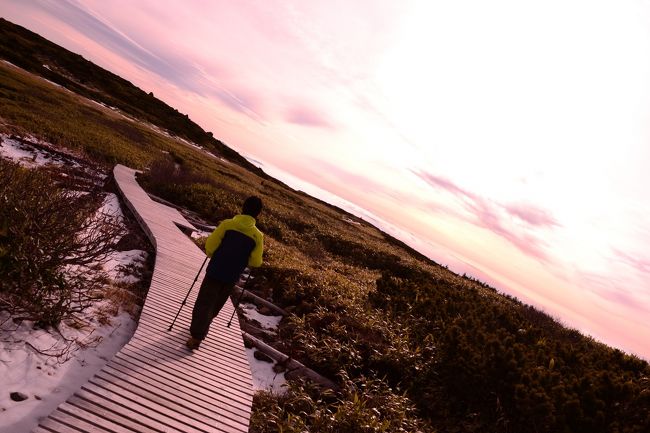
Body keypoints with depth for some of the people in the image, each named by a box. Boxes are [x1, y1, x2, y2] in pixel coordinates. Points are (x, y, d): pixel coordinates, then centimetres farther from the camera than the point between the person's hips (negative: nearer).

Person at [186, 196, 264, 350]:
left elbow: (210, 245, -9)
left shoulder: (227, 224, -9)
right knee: (216, 304, 21)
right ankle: (200, 330, 36)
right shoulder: (258, 235, -6)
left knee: (204, 302, 7)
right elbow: (256, 262, -6)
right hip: (232, 277, 2)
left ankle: (196, 337, 0)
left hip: (215, 271, -2)